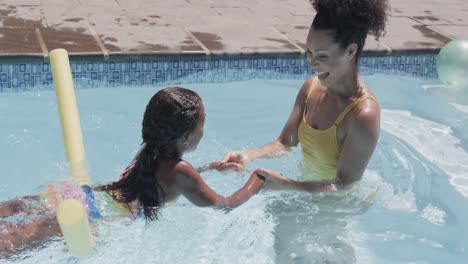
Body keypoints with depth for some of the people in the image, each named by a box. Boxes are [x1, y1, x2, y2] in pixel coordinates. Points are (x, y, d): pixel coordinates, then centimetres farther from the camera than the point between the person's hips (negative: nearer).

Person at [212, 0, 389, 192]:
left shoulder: (364, 115, -31)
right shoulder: (311, 87, -10)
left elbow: (343, 184, -26)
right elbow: (285, 143, -3)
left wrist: (285, 184, -34)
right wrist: (249, 155, -22)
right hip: (308, 187, 6)